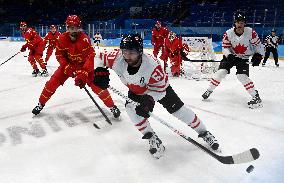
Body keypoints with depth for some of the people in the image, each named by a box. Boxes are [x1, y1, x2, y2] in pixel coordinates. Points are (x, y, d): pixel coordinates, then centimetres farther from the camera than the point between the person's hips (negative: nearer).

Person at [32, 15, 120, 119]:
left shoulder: (84, 39, -25)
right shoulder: (62, 38, -13)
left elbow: (90, 56, -29)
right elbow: (59, 54, -5)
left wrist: (84, 73, -36)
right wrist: (66, 67, -21)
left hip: (84, 65, -3)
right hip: (68, 64, 3)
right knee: (53, 82, -5)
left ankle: (112, 106, -4)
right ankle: (41, 104, 17)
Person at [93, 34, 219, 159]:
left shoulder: (152, 65, -39)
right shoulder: (117, 58, -29)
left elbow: (158, 89, -28)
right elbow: (100, 59, -11)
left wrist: (149, 100, -40)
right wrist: (100, 72, -25)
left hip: (160, 86, -3)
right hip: (136, 90, 4)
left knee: (178, 109, -5)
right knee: (131, 107, -21)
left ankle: (204, 133, 15)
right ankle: (152, 138, -7)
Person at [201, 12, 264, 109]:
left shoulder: (250, 32, -17)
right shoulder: (228, 33, -16)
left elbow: (258, 44, -5)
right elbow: (225, 47, -8)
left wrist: (258, 55, -14)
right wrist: (229, 55, -25)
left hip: (243, 58, -1)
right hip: (231, 56, 2)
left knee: (242, 76, -17)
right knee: (221, 72, -11)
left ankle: (256, 97, -5)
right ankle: (209, 90, 6)